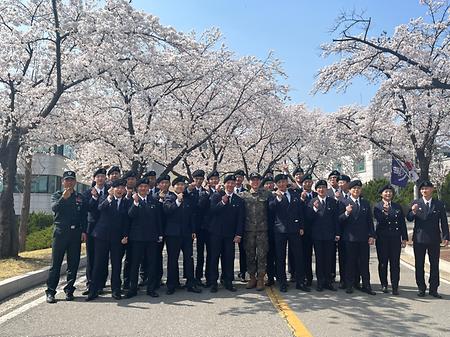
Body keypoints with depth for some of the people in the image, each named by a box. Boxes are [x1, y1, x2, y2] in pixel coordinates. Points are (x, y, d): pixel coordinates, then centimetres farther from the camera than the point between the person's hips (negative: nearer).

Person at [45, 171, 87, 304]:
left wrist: (83, 231, 1)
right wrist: (64, 198, -28)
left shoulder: (80, 198, 12)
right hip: (60, 232, -2)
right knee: (56, 264, 0)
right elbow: (54, 208, -13)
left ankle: (69, 290, 16)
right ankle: (50, 292, 7)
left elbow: (84, 216, 11)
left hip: (75, 233, 2)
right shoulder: (58, 195, 8)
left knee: (73, 264, 6)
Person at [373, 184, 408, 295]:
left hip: (395, 239, 2)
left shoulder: (398, 207, 11)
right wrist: (384, 211, -32)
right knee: (383, 262, 6)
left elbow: (403, 223, 11)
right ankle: (384, 285, 18)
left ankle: (395, 286, 6)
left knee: (395, 263, 1)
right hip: (382, 239, -2)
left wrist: (404, 238, 7)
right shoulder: (377, 206, 1)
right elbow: (379, 220, -15)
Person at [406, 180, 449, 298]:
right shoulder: (416, 203, 1)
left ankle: (433, 289, 16)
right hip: (419, 239, 0)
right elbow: (409, 219, -3)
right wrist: (413, 212, -24)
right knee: (419, 265, 6)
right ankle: (421, 288, 16)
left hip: (434, 239, 1)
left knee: (434, 265, 6)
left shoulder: (439, 204, 3)